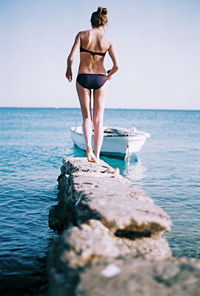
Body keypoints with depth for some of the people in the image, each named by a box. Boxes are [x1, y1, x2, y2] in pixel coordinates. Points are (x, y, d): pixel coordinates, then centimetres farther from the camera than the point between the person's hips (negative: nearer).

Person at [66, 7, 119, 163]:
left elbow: (71, 57, -10)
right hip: (100, 78, 1)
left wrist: (69, 69, 10)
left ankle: (88, 146, -17)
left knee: (86, 116, 9)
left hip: (83, 78, 0)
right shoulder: (108, 40, 1)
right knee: (99, 119, 7)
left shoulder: (82, 35, -1)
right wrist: (109, 74, 15)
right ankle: (97, 156, 6)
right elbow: (116, 65, -5)